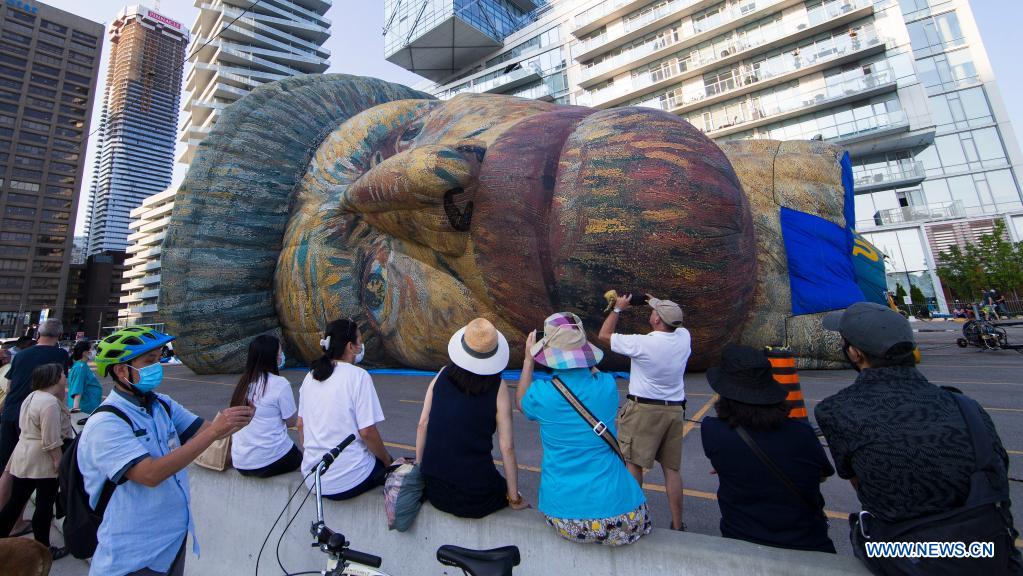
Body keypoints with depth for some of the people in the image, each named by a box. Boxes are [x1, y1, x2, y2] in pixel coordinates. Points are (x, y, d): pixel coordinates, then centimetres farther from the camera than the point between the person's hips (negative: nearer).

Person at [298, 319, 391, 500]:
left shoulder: (310, 376, 4)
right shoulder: (358, 376, -16)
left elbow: (300, 426, 12)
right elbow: (367, 432, -17)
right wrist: (388, 461, -2)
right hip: (349, 481, -6)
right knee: (387, 465, 21)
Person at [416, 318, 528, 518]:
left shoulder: (443, 374, -5)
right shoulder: (498, 388, -14)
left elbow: (422, 424, 0)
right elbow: (507, 448, -11)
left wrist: (419, 468, 14)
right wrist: (514, 498, 1)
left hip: (433, 487, 4)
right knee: (503, 488, 27)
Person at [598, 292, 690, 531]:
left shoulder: (641, 343, -18)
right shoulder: (684, 337, -4)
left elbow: (604, 335, -5)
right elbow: (674, 323, 23)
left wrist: (618, 308, 3)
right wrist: (659, 305, 17)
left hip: (643, 409, -6)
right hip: (675, 410, 6)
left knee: (633, 464, 6)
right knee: (672, 469, 14)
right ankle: (677, 525, 23)